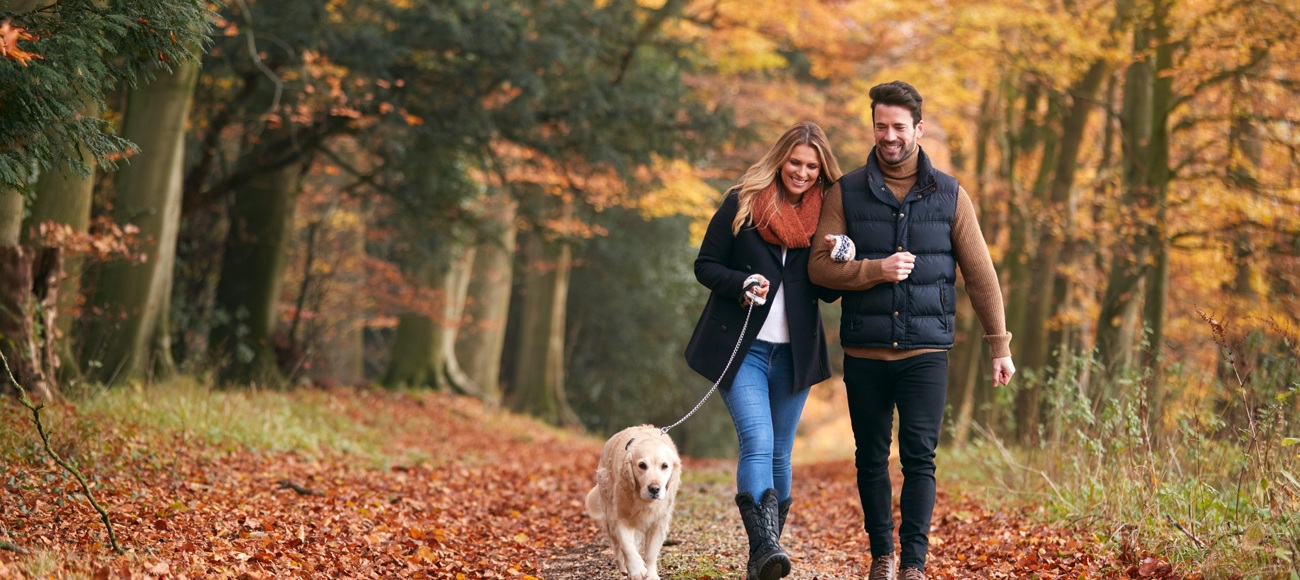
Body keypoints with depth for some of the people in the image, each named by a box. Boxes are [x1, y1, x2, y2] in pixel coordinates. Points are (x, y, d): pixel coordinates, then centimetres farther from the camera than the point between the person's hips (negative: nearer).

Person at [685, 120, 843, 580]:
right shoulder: (742, 203, -1)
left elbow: (827, 292, 10)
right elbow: (705, 265, 1)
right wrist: (742, 283, -17)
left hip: (794, 353, 3)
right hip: (742, 348, -3)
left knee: (779, 453, 8)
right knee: (758, 443, -19)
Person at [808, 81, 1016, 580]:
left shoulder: (948, 195, 5)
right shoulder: (846, 193, 4)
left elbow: (980, 275, 7)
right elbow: (819, 267, -1)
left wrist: (999, 346, 5)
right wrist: (876, 269, -15)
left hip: (926, 351, -1)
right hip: (864, 352, 1)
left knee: (919, 458, -6)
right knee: (871, 459, 8)